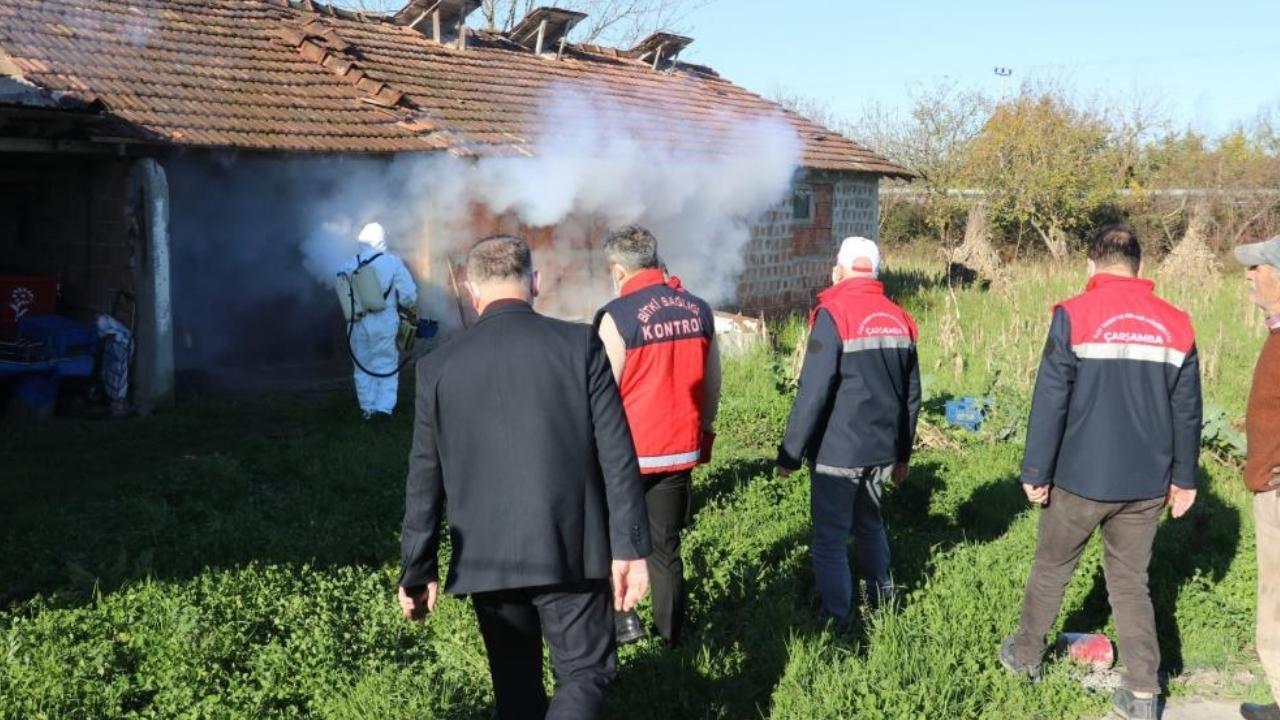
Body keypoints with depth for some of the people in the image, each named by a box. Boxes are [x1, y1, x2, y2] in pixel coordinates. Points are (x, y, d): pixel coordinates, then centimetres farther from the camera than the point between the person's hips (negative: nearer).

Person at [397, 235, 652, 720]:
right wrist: (629, 547, -5)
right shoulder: (580, 345, -4)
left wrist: (417, 571, 10)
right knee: (585, 673, 8)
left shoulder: (439, 366, 0)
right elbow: (616, 453, -8)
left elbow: (425, 480, 3)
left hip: (486, 556, 2)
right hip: (571, 548, -2)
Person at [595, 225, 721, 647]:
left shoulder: (617, 317, -13)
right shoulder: (699, 311, 3)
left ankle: (620, 617, 9)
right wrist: (703, 436, 21)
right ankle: (671, 637, 18)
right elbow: (712, 386, 9)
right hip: (680, 452, 5)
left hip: (627, 453, -5)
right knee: (666, 549, 14)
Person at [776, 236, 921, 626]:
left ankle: (836, 622, 2)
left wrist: (789, 454, -12)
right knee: (869, 522, 25)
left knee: (830, 539, 1)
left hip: (837, 451, -7)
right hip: (881, 449, 7)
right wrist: (902, 452, 22)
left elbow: (812, 394, -18)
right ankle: (881, 597, 37)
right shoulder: (899, 318, 8)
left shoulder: (834, 314, -13)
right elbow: (912, 394, 13)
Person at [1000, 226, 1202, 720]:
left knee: (1051, 568, 16)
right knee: (1130, 581, 13)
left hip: (1080, 478, -3)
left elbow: (1050, 402, -11)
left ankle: (1025, 655, 32)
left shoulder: (1075, 316, -10)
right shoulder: (1175, 324, 2)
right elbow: (1187, 411, 7)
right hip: (1146, 484, 3)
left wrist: (1035, 472, -5)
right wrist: (1184, 476, 16)